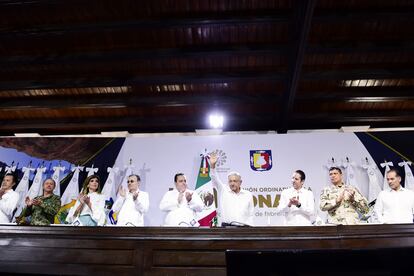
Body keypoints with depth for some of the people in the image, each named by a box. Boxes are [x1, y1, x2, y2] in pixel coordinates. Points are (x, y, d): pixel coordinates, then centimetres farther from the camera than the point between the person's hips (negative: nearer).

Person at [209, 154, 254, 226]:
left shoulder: (248, 195, 12)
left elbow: (251, 214, 12)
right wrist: (212, 166, -19)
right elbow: (215, 179, -4)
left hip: (243, 227, 1)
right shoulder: (223, 190, 9)